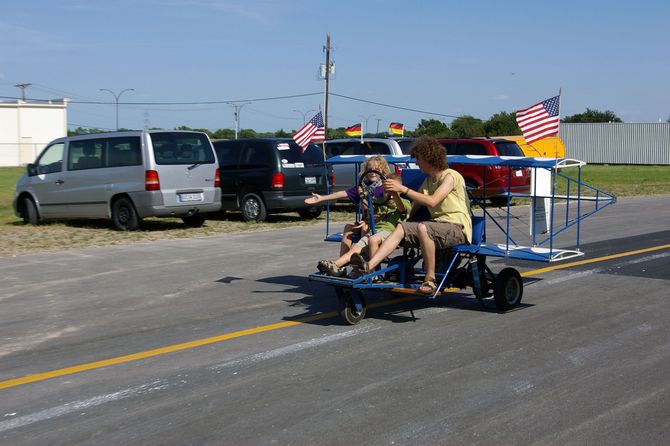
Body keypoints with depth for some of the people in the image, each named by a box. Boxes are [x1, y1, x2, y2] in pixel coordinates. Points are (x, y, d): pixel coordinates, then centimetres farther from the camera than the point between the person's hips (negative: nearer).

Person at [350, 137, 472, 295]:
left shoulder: (450, 176, -7)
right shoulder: (428, 181, 19)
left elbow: (432, 201, -22)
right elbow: (411, 209, 16)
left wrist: (403, 189, -21)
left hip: (458, 228, -7)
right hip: (437, 225, 8)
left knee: (422, 227, -35)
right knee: (401, 227, -15)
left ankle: (430, 280, -25)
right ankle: (368, 265, -31)